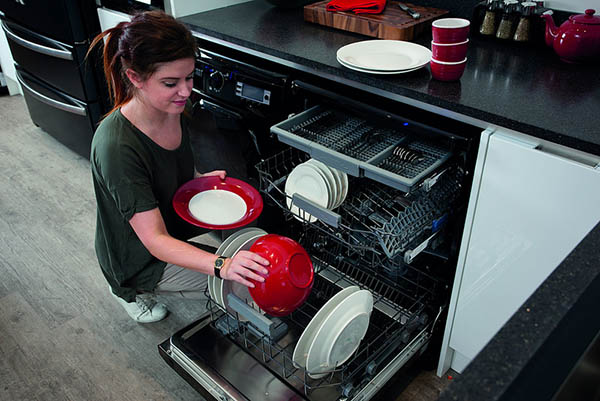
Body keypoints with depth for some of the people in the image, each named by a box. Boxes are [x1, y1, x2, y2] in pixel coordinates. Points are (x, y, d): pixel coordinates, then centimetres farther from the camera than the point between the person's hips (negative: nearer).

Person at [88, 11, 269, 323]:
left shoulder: (172, 110, -9)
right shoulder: (116, 147, -34)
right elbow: (155, 240, -34)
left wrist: (201, 179, -8)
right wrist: (222, 265, -48)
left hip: (178, 226, 8)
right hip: (140, 260, -8)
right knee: (249, 280, -14)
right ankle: (135, 291, 2)